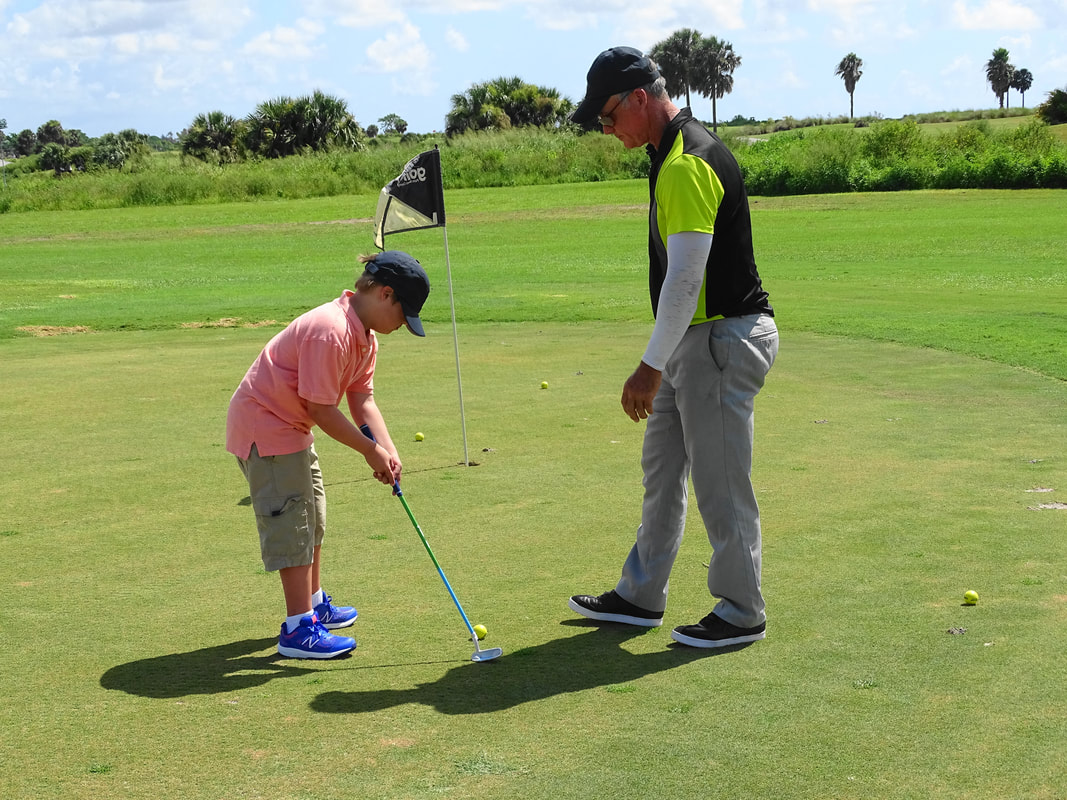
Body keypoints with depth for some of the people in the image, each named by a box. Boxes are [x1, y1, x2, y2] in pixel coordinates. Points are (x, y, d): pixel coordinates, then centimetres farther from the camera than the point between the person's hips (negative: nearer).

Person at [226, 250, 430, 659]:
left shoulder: (365, 337, 4)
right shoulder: (330, 331, -29)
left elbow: (362, 398, 3)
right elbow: (320, 408, -27)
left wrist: (388, 449, -11)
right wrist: (370, 450, -19)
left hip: (291, 426, 11)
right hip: (263, 426, -11)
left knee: (312, 518, 21)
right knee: (293, 524, -9)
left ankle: (314, 605, 37)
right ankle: (298, 628, -5)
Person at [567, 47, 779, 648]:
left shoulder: (688, 164, -20)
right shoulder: (675, 153, 13)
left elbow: (685, 277, -24)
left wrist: (652, 366, -22)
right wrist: (660, 362, 22)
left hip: (722, 339, -11)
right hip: (694, 339, 11)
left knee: (721, 485, 0)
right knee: (663, 471, 17)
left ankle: (742, 613, 13)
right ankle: (641, 596, 28)